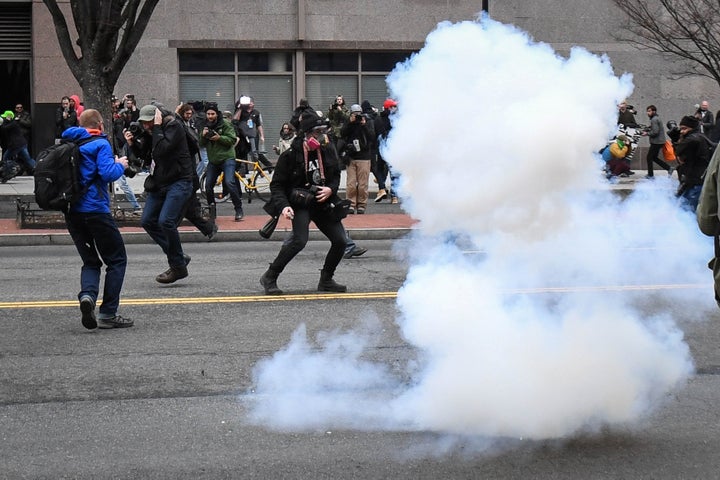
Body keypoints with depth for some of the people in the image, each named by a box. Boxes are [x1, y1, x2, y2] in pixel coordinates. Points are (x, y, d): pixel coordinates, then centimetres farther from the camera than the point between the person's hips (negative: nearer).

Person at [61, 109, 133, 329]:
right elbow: (108, 173, -18)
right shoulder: (100, 144, -6)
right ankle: (108, 313, 1)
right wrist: (120, 165, 2)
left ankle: (87, 294, -14)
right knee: (117, 259, 7)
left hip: (71, 210, 6)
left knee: (90, 261, 16)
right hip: (95, 210, -6)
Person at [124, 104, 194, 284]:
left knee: (165, 221, -20)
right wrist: (133, 144, -1)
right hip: (159, 183, 9)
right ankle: (179, 257, 15)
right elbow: (146, 156, 15)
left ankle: (178, 267, -6)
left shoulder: (173, 126, -14)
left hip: (179, 182, -9)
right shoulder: (150, 131, 10)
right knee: (147, 221, 6)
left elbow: (161, 151, -26)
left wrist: (157, 127, -21)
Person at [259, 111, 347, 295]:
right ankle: (269, 278, -12)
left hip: (323, 202, 6)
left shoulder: (327, 151, 1)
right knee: (299, 241, -26)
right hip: (299, 204, -6)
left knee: (340, 240, -1)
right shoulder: (290, 155, -13)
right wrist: (283, 206, -23)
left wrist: (331, 189, -6)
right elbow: (277, 184, -8)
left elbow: (336, 176, 16)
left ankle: (326, 280, 20)